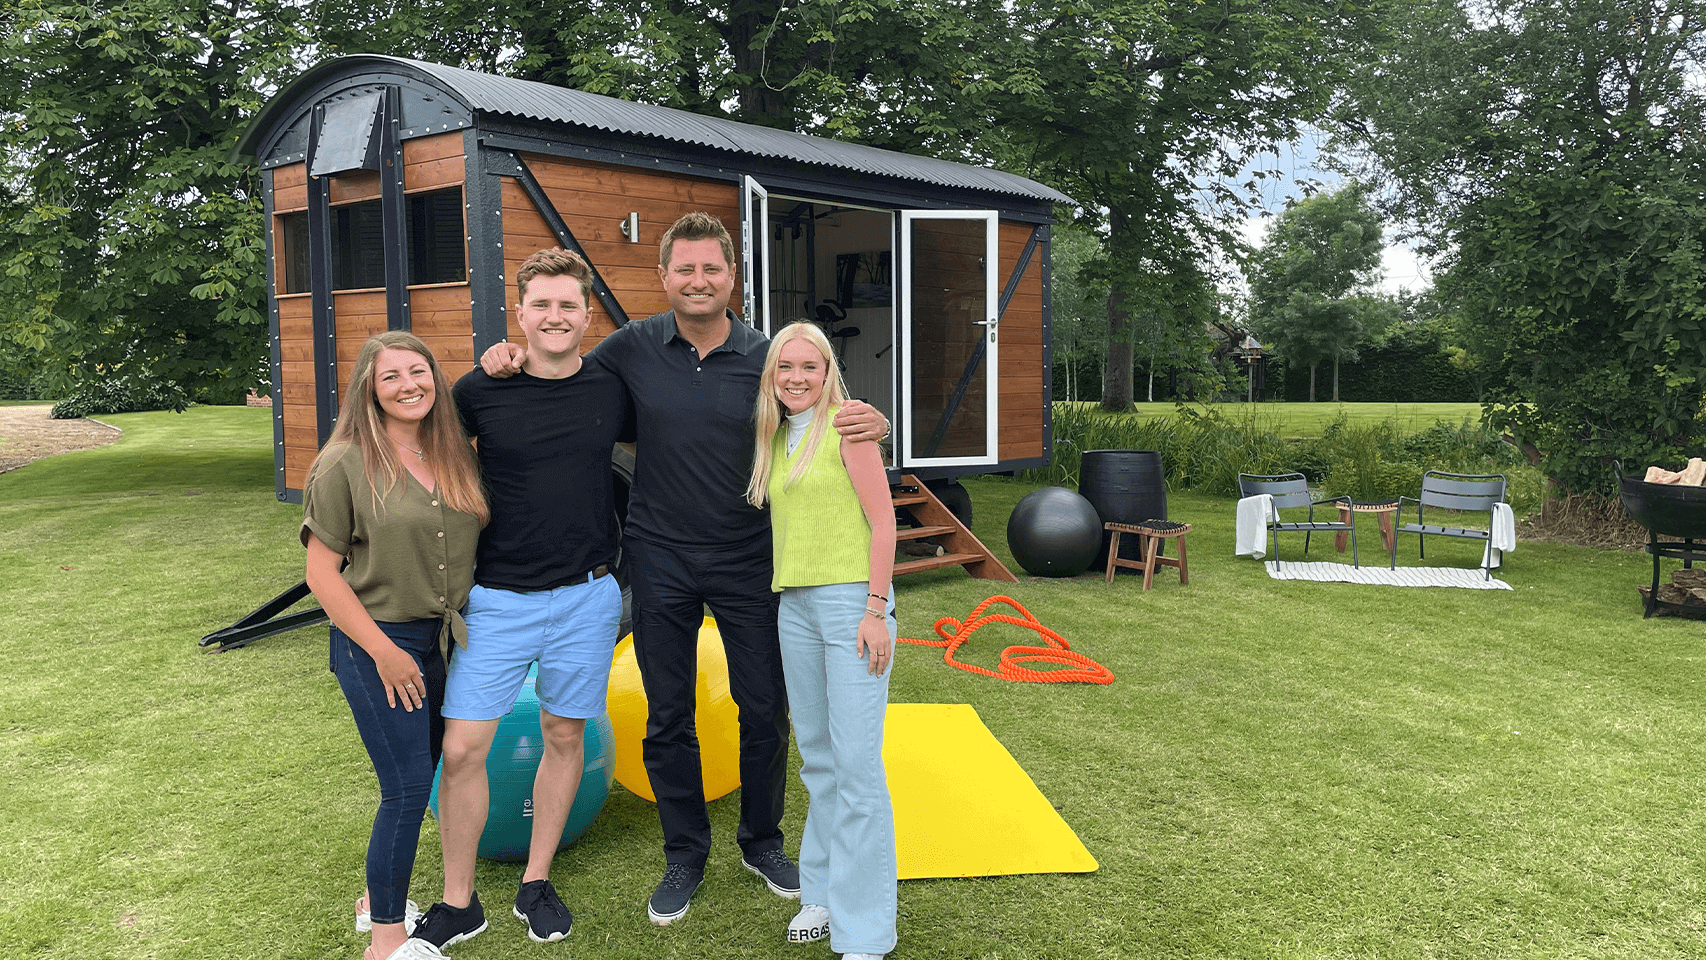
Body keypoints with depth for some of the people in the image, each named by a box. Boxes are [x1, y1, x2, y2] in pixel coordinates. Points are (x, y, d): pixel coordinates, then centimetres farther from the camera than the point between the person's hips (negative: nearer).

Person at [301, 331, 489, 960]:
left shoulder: (455, 454, 4)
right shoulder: (346, 464, -11)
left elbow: (468, 547, 18)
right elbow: (322, 571, -12)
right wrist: (383, 651, -13)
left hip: (441, 643, 6)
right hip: (375, 643, -6)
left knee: (424, 772, 15)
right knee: (408, 787, -3)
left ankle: (378, 900, 36)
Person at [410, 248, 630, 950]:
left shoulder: (612, 391, 0)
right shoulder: (480, 390, -4)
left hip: (586, 596, 2)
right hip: (497, 597, -1)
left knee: (565, 737, 12)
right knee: (462, 749, -3)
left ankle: (536, 883, 30)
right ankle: (458, 902, 18)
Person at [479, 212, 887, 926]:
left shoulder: (766, 357, -4)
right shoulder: (633, 347, -1)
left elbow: (832, 422, 2)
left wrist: (870, 424, -21)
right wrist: (511, 359, -6)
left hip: (746, 559, 0)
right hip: (660, 559, 1)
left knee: (765, 710, 9)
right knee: (667, 718, 10)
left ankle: (762, 841, 33)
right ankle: (685, 855, 29)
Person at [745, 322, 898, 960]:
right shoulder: (776, 437, 15)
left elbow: (883, 521, -9)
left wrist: (876, 610, -15)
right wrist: (782, 592, 15)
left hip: (851, 599, -7)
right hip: (795, 606, 7)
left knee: (857, 763, -6)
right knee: (817, 759, 12)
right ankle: (823, 890, 25)